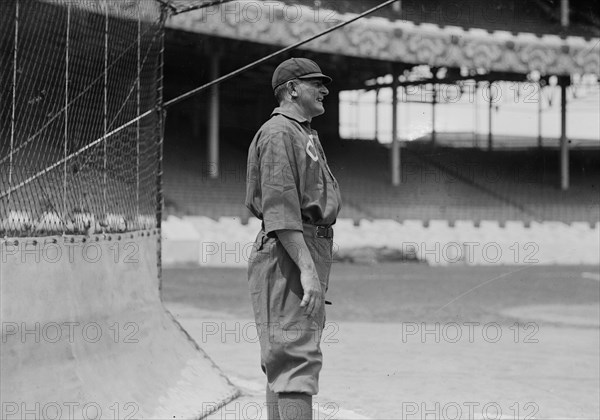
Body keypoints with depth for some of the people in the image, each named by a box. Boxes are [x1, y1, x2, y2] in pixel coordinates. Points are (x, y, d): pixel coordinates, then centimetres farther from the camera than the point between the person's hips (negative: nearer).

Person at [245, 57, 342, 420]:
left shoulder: (305, 135, 23)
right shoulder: (279, 134, -10)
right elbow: (279, 207, -20)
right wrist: (307, 268, -27)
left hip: (311, 251, 11)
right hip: (288, 254, -11)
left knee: (285, 362, 12)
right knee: (297, 357, -16)